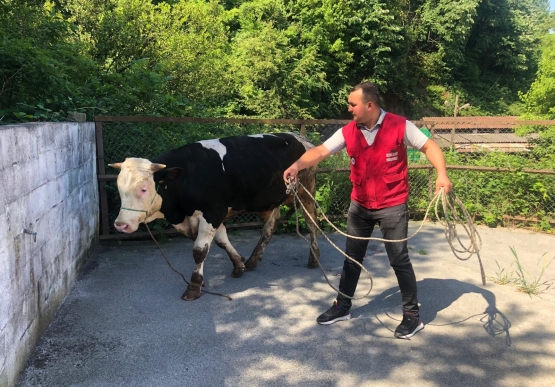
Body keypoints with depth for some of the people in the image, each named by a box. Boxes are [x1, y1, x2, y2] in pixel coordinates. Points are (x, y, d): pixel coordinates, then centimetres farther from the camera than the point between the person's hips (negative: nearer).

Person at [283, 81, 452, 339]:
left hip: (392, 206, -4)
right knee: (352, 257, 14)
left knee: (399, 260, 2)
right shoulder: (348, 132, -5)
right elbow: (320, 151, -11)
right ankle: (342, 306, 30)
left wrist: (442, 174, -23)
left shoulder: (400, 126, -14)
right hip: (359, 205, 4)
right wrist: (297, 165, -29)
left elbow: (429, 147, -7)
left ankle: (412, 315, 20)